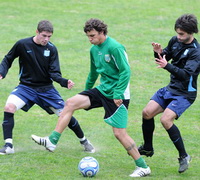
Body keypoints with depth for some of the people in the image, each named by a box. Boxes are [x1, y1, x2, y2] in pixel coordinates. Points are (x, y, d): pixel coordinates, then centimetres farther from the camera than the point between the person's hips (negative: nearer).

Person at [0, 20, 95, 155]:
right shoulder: (22, 45, -11)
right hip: (26, 87, -1)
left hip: (46, 88, 1)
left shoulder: (51, 49, -7)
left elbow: (54, 73, -8)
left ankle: (84, 141, 24)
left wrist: (64, 82, -27)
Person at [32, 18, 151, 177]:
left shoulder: (115, 48, -17)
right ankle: (52, 141, -5)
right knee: (71, 103, -6)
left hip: (117, 96, -8)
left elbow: (126, 72, -19)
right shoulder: (94, 49, 9)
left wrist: (118, 94, -24)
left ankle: (143, 167, 3)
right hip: (102, 90, 8)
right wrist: (87, 90, 31)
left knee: (119, 133, -9)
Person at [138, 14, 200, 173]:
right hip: (170, 88, 8)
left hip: (184, 94, -8)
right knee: (147, 113, 3)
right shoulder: (175, 41, -1)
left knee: (166, 119, -23)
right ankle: (147, 149, 25)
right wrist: (158, 53, -12)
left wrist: (167, 66, -44)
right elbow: (165, 57, 11)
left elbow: (186, 74, -31)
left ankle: (184, 156, -9)